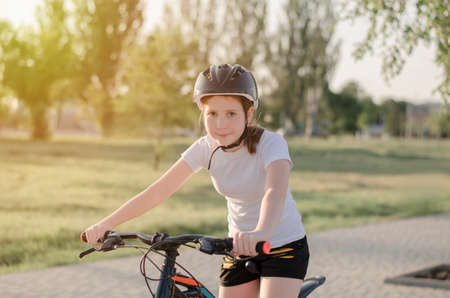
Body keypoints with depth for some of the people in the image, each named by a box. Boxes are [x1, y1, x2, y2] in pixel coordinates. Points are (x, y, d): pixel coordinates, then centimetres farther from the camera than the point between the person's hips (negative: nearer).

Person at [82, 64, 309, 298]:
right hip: (241, 249, 5)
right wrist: (107, 223, -21)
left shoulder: (270, 143, -22)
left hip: (285, 247, -5)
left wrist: (261, 233, -62)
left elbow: (275, 192, -41)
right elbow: (159, 190, -11)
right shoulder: (206, 148, -8)